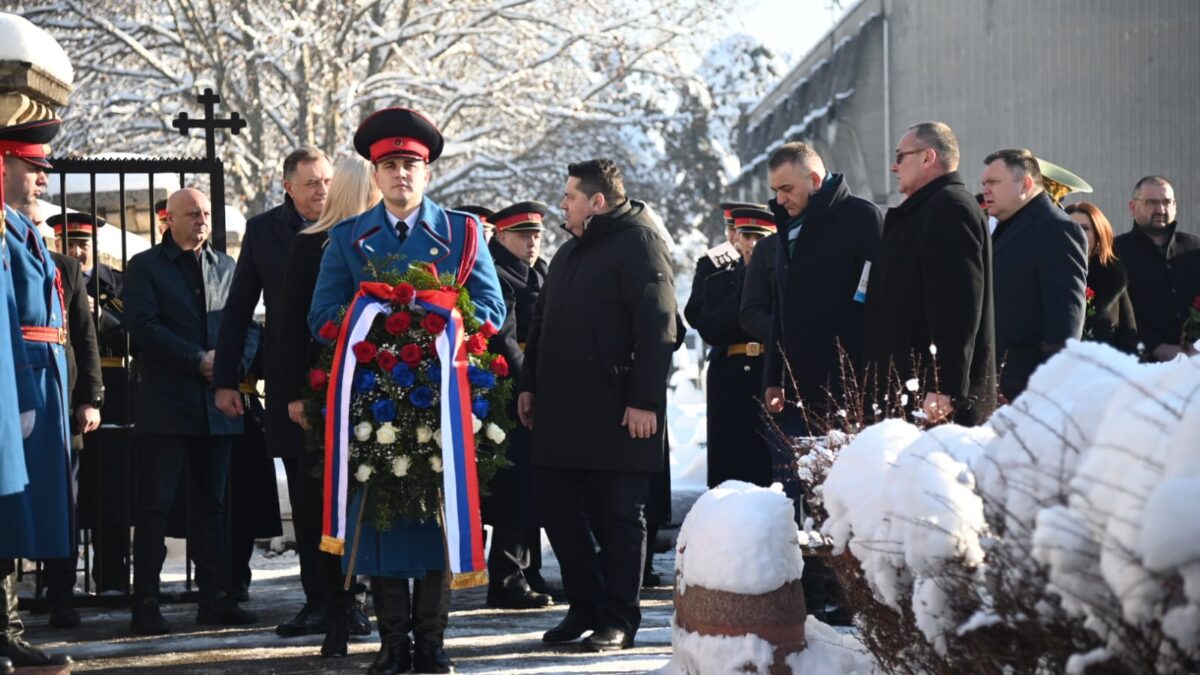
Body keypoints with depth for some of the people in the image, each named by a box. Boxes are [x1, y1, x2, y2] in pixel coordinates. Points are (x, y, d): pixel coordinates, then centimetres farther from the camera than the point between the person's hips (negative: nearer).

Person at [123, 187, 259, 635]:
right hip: (165, 404, -4)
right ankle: (146, 605, 0)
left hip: (217, 404, 4)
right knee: (154, 505, -3)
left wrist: (236, 362, -8)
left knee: (211, 504, 9)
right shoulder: (144, 267, 2)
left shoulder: (226, 267, 15)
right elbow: (144, 326, -10)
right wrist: (200, 360, -14)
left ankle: (215, 598, 14)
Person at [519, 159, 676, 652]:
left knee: (618, 516, -1)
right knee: (558, 506, 9)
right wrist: (530, 385, 18)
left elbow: (657, 327, -16)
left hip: (616, 413, -9)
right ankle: (586, 606, 20)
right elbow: (542, 325, 25)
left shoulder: (638, 243, -8)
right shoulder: (569, 252, 19)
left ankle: (618, 620, 7)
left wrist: (645, 400, -21)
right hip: (561, 409, 9)